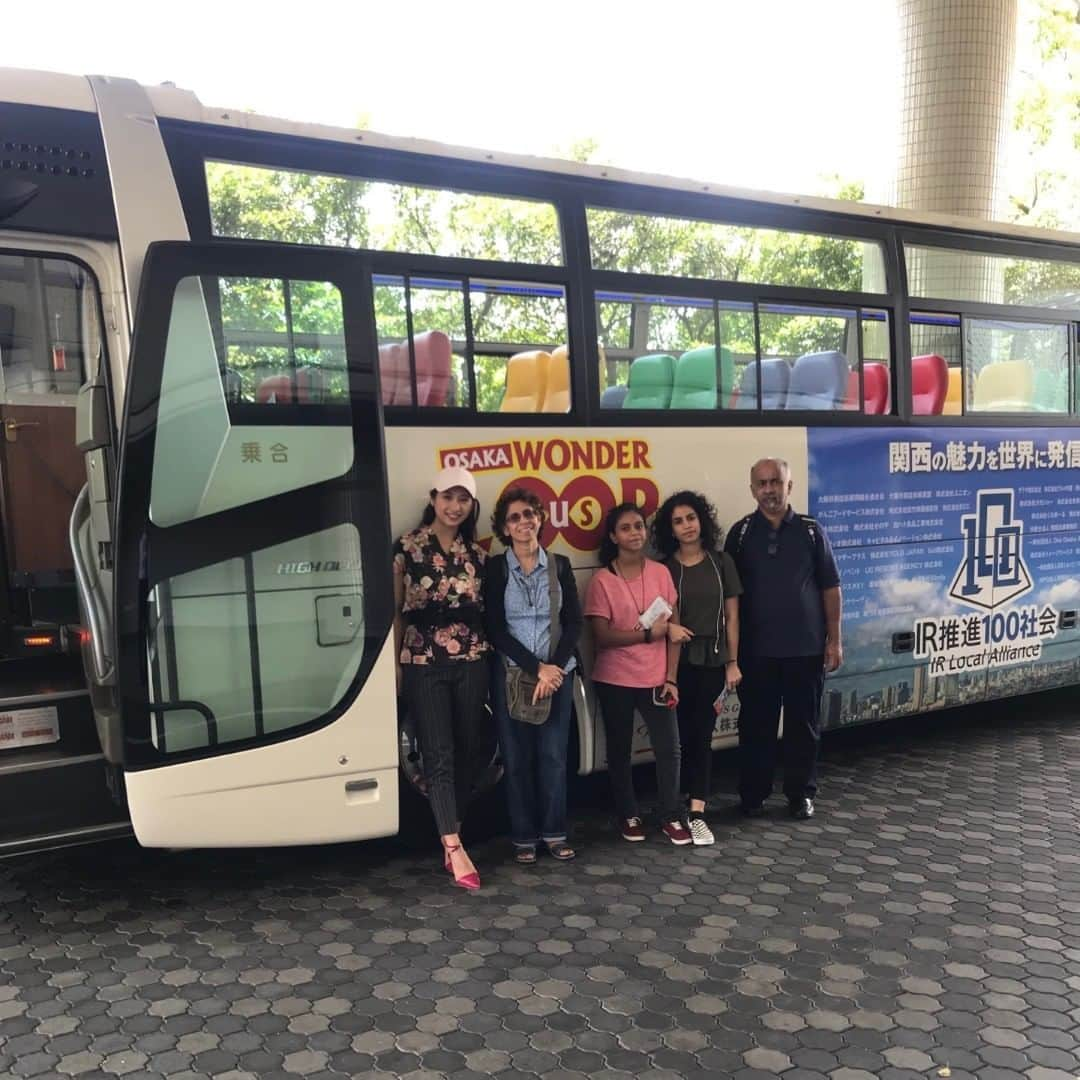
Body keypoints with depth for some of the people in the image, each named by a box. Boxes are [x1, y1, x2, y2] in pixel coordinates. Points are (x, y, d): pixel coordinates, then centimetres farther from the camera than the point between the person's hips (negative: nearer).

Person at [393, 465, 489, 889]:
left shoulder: (476, 552, 8)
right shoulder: (407, 547, -3)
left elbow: (485, 610, 11)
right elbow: (395, 610, 0)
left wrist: (489, 656, 4)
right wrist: (395, 662, -2)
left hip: (471, 662, 4)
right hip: (424, 664, -4)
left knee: (468, 751, 9)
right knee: (438, 753, -4)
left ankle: (451, 831, 26)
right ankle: (454, 847, -5)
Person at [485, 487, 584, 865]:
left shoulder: (560, 565, 6)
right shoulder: (494, 568, -1)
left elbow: (575, 621, 2)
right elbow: (495, 630, -7)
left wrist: (553, 667, -11)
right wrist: (536, 667, -13)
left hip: (557, 673, 2)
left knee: (553, 755, 4)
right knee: (517, 758, 3)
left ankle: (554, 832, 18)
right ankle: (523, 836, 16)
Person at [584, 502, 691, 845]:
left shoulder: (661, 573, 0)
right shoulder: (601, 580, -7)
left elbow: (674, 629, 1)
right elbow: (602, 637, -12)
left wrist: (671, 677, -3)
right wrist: (647, 634, -17)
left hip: (656, 679, 2)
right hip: (615, 681, -1)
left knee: (669, 748, 0)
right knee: (619, 750, 12)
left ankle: (670, 817, 17)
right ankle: (628, 815, 29)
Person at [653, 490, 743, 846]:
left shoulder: (721, 562, 3)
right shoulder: (663, 567, 2)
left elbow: (731, 616, 4)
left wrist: (733, 662, -1)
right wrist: (667, 627, -17)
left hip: (713, 660, 1)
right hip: (676, 660, 0)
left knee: (702, 735, 1)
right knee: (678, 735, 2)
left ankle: (697, 813, 1)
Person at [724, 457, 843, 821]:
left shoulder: (811, 530, 2)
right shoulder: (741, 532, 2)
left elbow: (830, 587, 4)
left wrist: (834, 639, 0)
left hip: (806, 647, 0)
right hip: (756, 650, 0)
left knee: (804, 724, 8)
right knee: (756, 724, 7)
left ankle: (801, 794, 23)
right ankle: (753, 794, 20)